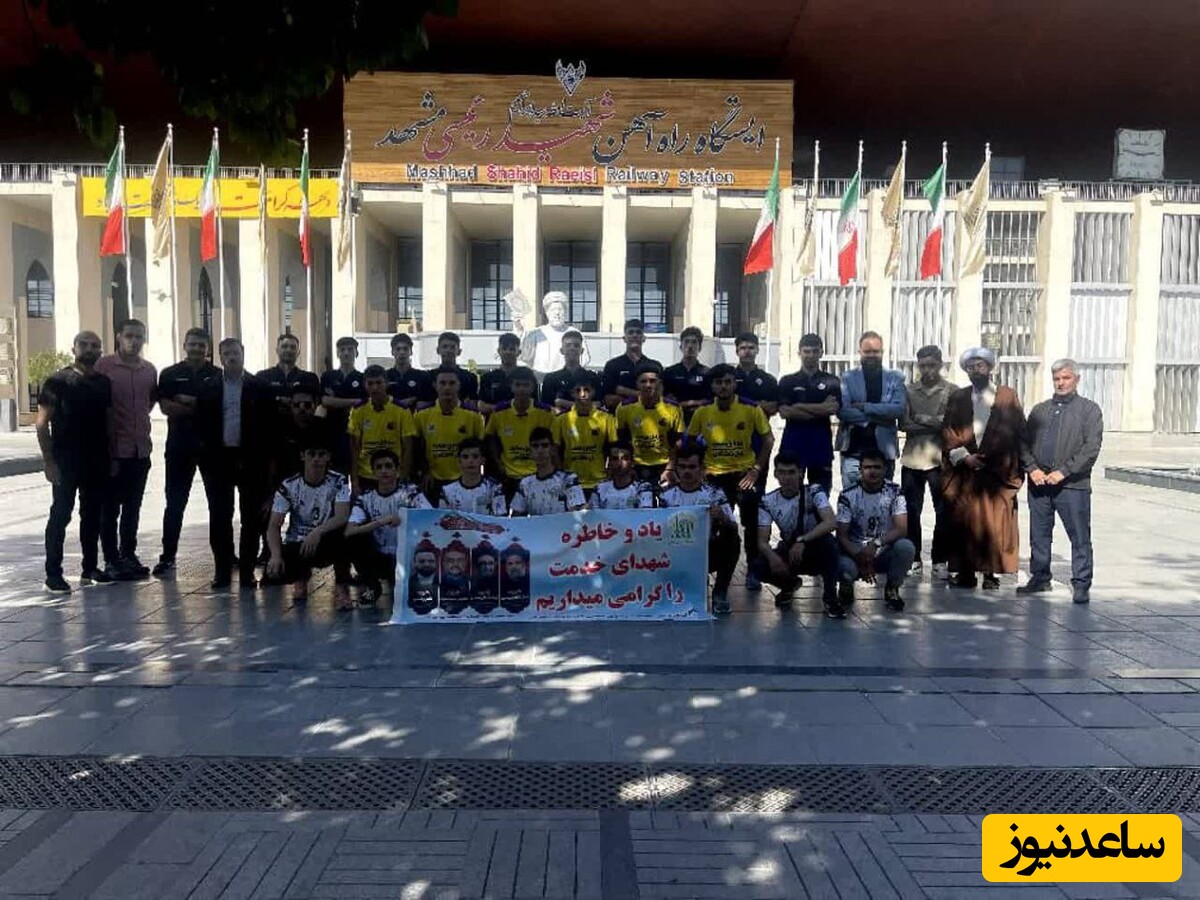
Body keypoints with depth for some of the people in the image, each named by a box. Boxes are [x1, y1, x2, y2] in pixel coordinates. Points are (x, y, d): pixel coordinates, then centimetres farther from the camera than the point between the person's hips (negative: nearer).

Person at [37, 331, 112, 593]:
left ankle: (90, 568, 20)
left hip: (98, 461, 5)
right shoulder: (57, 381, -5)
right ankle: (53, 573, 6)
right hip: (66, 461, -5)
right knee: (60, 515, 0)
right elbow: (42, 423, -7)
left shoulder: (104, 383, 9)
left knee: (93, 515, 10)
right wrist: (49, 460, -13)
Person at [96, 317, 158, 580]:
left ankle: (128, 554, 25)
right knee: (111, 507, 4)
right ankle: (112, 560, 13)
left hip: (141, 449, 5)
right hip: (114, 449, -5)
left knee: (133, 507, 14)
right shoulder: (104, 366, -8)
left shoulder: (150, 370, 8)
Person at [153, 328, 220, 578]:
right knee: (175, 503, 3)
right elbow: (165, 407, -5)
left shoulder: (218, 376, 6)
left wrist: (188, 401, -10)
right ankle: (167, 556, 9)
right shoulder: (170, 374, 6)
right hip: (179, 446, 0)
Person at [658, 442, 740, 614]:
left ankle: (720, 592, -11)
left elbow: (734, 528, -10)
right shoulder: (667, 496, 0)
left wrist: (722, 518, -32)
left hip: (708, 554, -1)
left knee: (731, 537, -28)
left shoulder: (714, 493, -3)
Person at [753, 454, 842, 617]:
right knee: (760, 566, -26)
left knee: (828, 542, -36)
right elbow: (762, 541, -15)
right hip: (788, 551, 3)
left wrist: (802, 540, -43)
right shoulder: (768, 502, -10)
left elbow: (831, 522, -33)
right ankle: (789, 584, 9)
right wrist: (772, 556, -38)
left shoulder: (814, 492, -17)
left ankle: (830, 597, -18)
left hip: (816, 551, -2)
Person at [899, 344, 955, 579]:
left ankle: (939, 560, 11)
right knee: (911, 511, 5)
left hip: (940, 460, -2)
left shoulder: (952, 392, 2)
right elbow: (904, 424, -1)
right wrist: (936, 425, -9)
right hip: (912, 458, 2)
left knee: (943, 512, 2)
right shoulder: (909, 391, 8)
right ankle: (913, 559, 15)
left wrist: (923, 419, -8)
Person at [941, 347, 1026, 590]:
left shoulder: (1007, 397, 8)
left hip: (997, 472, -1)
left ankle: (991, 573, 4)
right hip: (963, 473, 2)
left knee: (994, 523, -3)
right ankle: (965, 572, 6)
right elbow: (948, 433, 5)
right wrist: (964, 457, -9)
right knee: (962, 522, 0)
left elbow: (1017, 432, 3)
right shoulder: (957, 398, 12)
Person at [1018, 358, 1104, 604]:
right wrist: (1032, 468, -5)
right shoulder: (1040, 410, 17)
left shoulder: (1089, 410, 4)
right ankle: (1039, 578, 21)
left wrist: (1063, 472, -14)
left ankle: (1081, 584, 6)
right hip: (1038, 483, 4)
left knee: (1080, 537, -1)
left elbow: (1091, 448, -7)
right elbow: (1023, 441, 11)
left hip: (1072, 485, -4)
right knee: (1039, 535, 10)